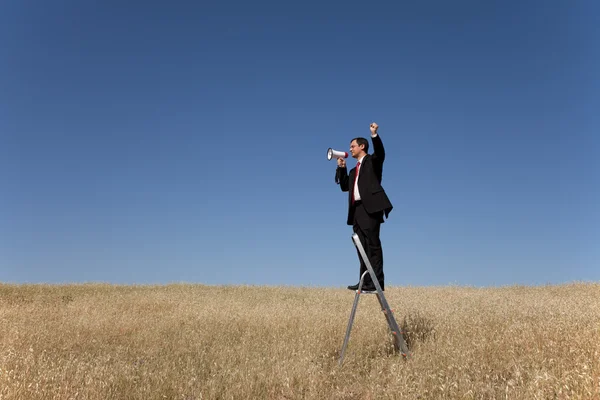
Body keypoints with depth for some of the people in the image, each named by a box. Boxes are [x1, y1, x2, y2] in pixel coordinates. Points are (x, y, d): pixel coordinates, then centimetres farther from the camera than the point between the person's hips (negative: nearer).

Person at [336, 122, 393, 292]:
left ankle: (376, 283, -13)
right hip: (357, 210, 8)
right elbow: (344, 186, 25)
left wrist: (374, 135, -26)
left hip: (370, 207, -8)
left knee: (373, 245, -12)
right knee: (362, 247, 7)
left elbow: (380, 152, -13)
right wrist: (341, 168, 18)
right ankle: (365, 281, 10)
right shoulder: (354, 170, 29)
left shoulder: (372, 160, 8)